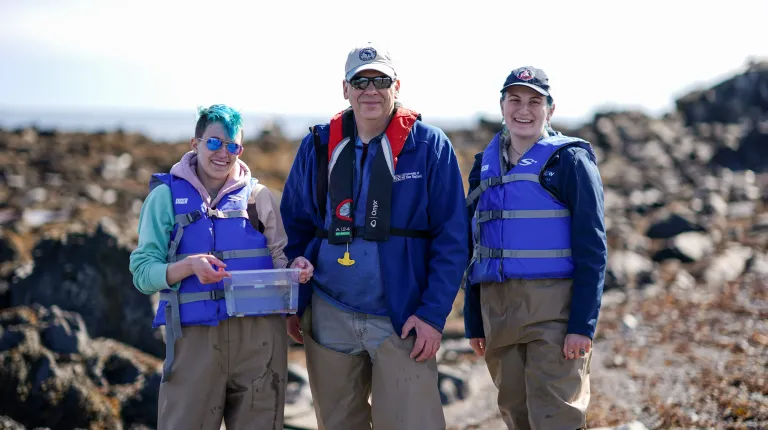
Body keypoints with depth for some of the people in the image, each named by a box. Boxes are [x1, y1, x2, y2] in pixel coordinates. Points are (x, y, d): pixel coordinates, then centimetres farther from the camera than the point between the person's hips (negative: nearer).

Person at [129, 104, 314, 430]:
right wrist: (189, 266, -20)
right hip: (196, 337, -2)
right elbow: (143, 273, -2)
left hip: (259, 335, 2)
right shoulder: (166, 195, 5)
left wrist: (294, 268, -8)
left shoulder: (258, 195, 10)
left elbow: (277, 262, 15)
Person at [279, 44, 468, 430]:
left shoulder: (429, 146, -3)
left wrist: (433, 314, -11)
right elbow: (294, 230, 12)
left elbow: (451, 238, -5)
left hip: (403, 320, -3)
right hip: (328, 318, 3)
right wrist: (293, 304, 5)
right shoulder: (317, 147, 5)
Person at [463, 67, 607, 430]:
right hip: (496, 308, 6)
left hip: (554, 307, -5)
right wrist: (473, 321, 13)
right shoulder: (485, 165, 13)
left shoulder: (571, 161, -3)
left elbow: (592, 250, -8)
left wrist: (583, 325, -15)